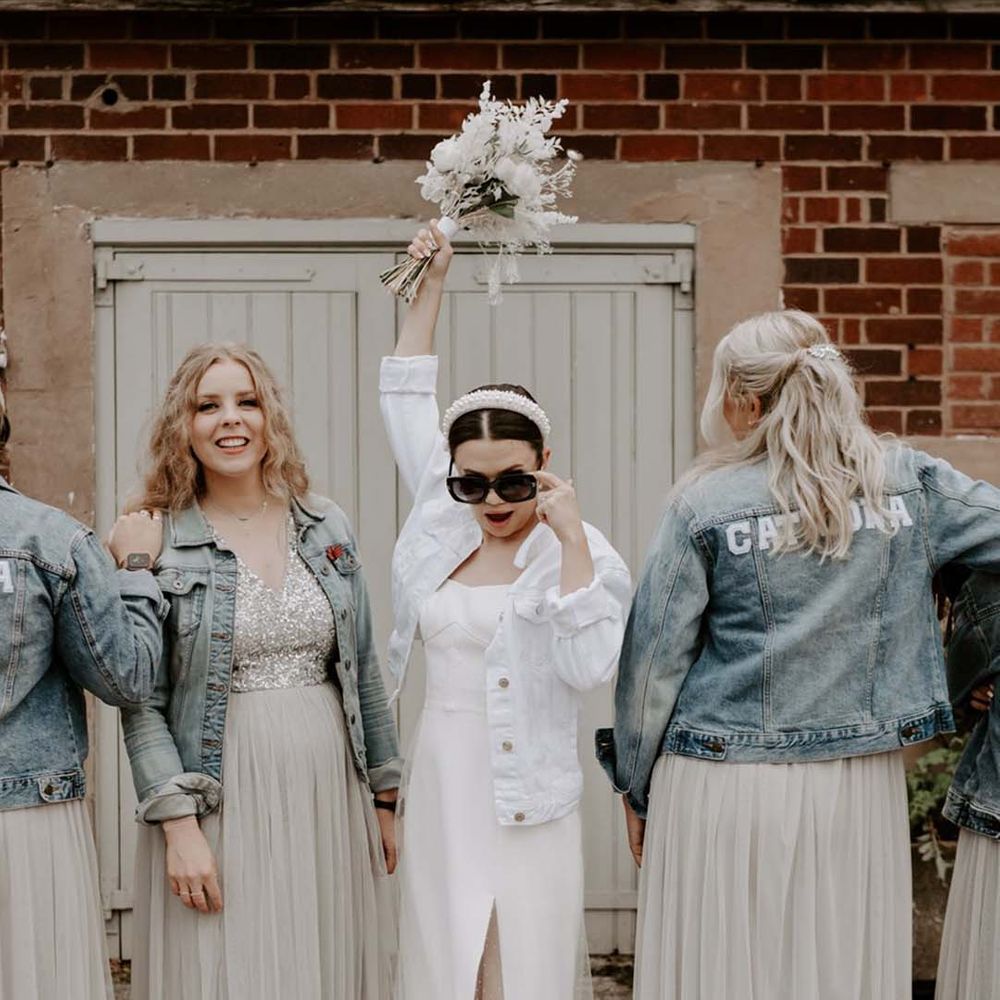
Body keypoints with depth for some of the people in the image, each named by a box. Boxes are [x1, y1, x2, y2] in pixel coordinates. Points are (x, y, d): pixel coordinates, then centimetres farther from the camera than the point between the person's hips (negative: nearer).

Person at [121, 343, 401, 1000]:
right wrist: (177, 824, -14)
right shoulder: (158, 546, -3)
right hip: (217, 804, -3)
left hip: (329, 797, 3)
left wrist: (385, 796, 11)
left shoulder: (328, 527, 7)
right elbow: (142, 702, -6)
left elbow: (363, 670, 12)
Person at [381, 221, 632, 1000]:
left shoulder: (583, 555, -7)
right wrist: (430, 285, 13)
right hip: (441, 794, 4)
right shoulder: (445, 526, 6)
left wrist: (571, 539, -23)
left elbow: (590, 668, -22)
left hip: (530, 804, -4)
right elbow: (406, 401, 14)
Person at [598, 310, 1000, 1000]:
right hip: (862, 789, 3)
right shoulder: (907, 483, 1)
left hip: (725, 790, -2)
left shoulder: (705, 509, -5)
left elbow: (652, 661, -1)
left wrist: (634, 786, 9)